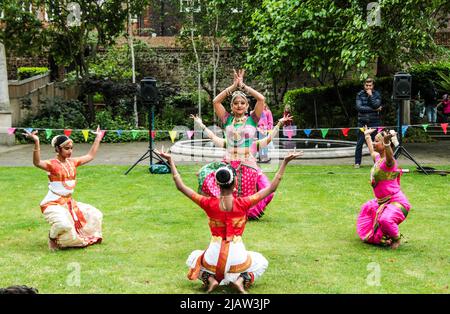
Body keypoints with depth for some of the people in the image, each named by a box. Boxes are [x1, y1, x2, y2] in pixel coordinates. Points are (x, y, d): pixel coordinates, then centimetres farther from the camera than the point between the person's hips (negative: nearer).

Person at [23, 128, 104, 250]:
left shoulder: (72, 162, 6)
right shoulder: (52, 164, -16)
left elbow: (90, 156, 18)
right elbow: (37, 163, -37)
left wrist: (98, 138, 19)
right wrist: (36, 142, -48)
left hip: (69, 202, 8)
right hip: (53, 204, -8)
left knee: (96, 215, 10)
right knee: (64, 225, -35)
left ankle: (80, 238, 29)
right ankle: (53, 237, 1)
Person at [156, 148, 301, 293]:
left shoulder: (209, 204, -12)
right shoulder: (242, 204, -13)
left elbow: (181, 186, -3)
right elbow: (272, 188, -6)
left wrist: (170, 161, 3)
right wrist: (285, 162, -3)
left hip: (213, 256, 1)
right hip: (237, 257, -1)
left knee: (193, 259, 34)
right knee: (262, 262, 30)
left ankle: (210, 279, 2)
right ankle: (241, 280, -1)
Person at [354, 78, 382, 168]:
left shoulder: (377, 94, 5)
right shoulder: (360, 94, 4)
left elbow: (376, 105, -11)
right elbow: (359, 107, -10)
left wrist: (370, 95, -12)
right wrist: (374, 109, -10)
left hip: (374, 122, 0)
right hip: (362, 122, 0)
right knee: (360, 143, -1)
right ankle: (357, 162, 7)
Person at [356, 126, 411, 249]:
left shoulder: (389, 161, -20)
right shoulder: (377, 158, 7)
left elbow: (389, 155, -46)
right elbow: (371, 151, 31)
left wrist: (386, 142, -66)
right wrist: (367, 135, 45)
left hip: (397, 202, -11)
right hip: (381, 201, 11)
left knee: (385, 219, -37)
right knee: (367, 209, 33)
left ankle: (396, 239, -6)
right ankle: (375, 234, 51)